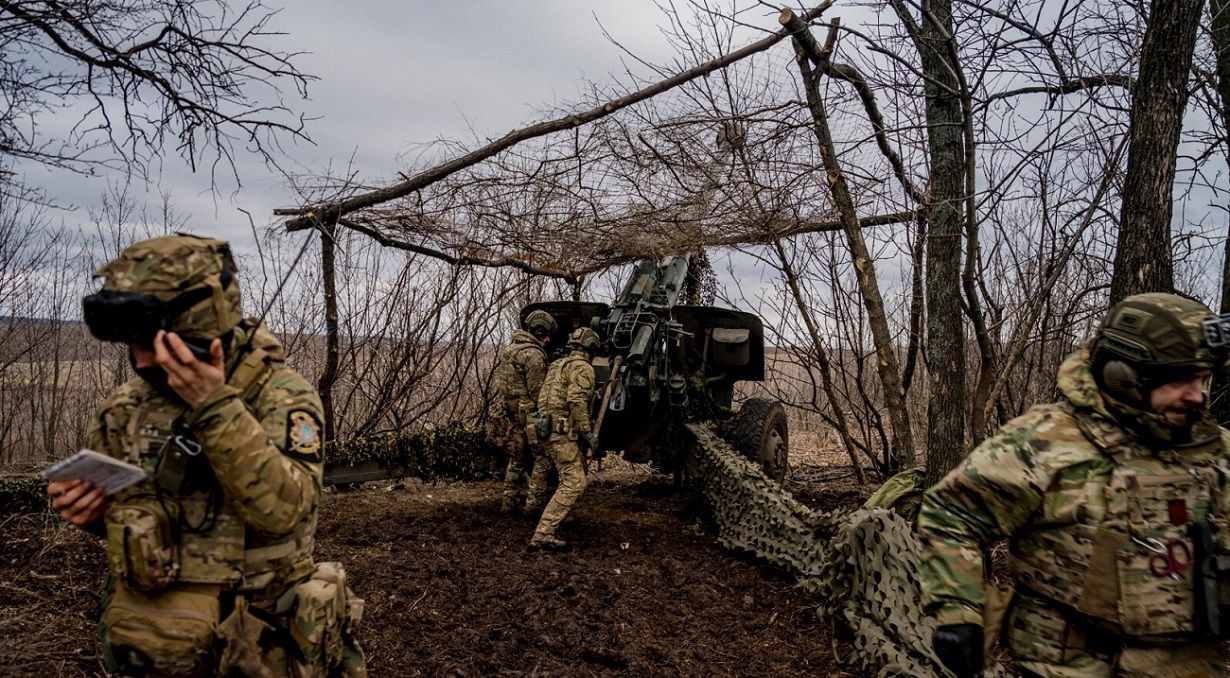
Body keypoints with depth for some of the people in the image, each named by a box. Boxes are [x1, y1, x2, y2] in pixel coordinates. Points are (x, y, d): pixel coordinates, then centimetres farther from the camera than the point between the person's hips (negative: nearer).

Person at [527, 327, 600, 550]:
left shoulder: (557, 364, 21)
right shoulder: (583, 368, -7)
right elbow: (577, 402, -19)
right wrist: (588, 433, -15)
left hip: (544, 428, 10)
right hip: (561, 432, -10)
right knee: (574, 483, -12)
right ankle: (543, 534, -20)